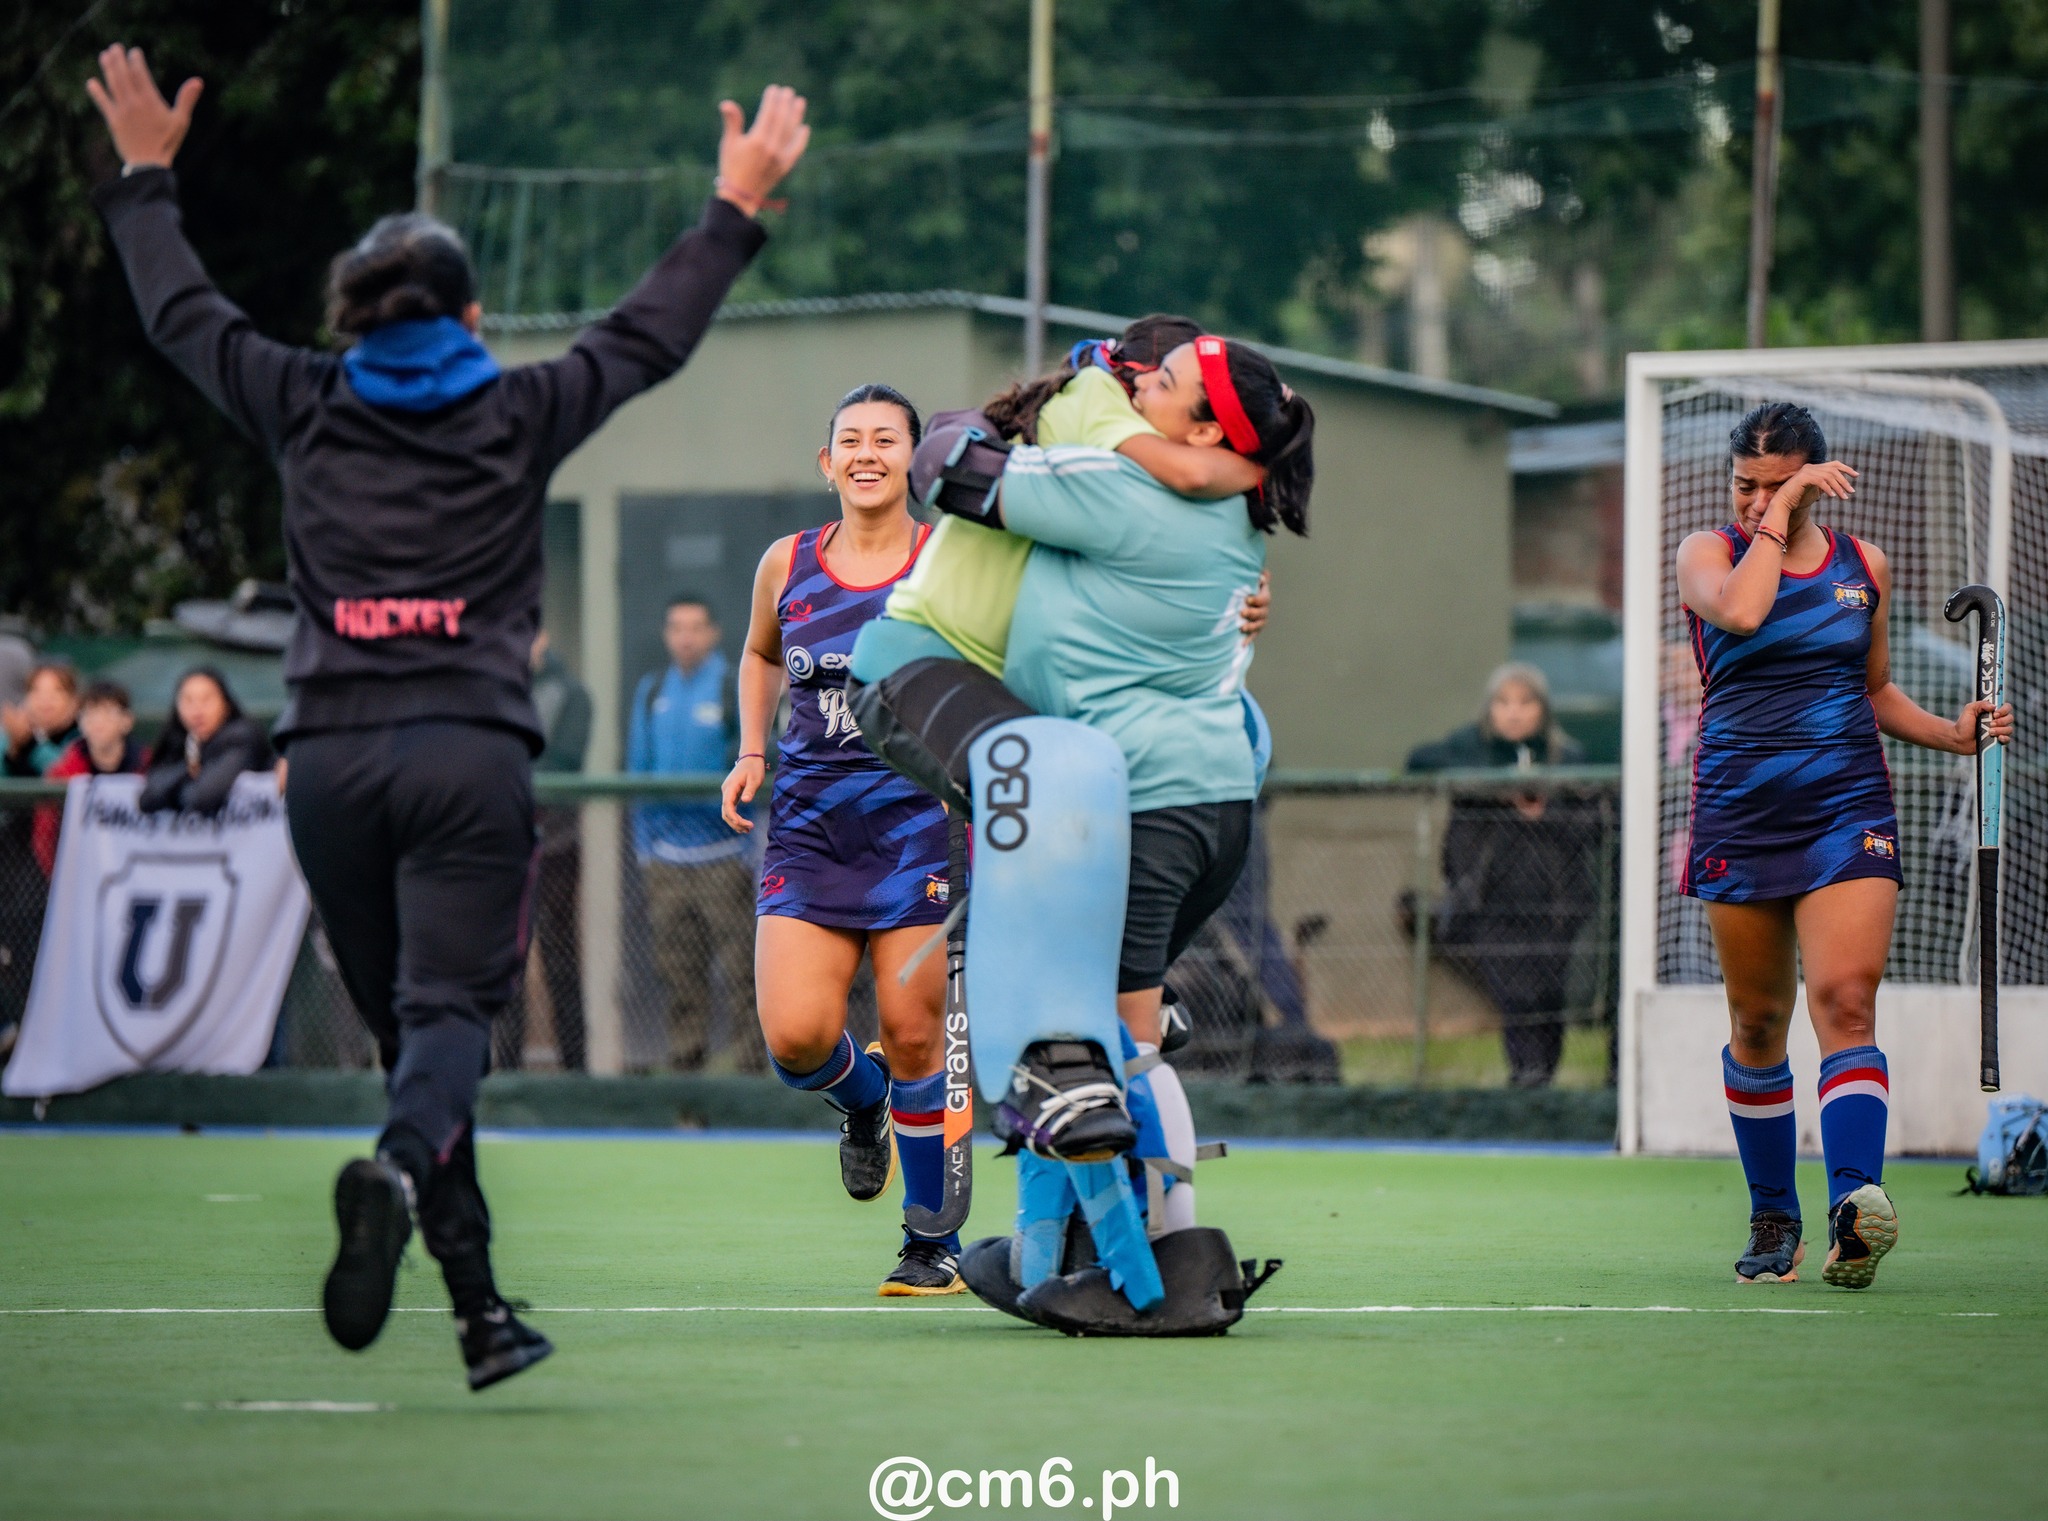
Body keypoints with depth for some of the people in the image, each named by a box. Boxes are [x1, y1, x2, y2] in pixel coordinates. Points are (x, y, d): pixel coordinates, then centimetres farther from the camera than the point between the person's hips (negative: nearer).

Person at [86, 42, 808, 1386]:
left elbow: (181, 311, 24)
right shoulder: (518, 416, 7)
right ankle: (398, 1169, -45)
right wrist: (737, 208, 30)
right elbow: (654, 334, 18)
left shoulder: (307, 409, 10)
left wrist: (146, 177, 38)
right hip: (468, 750, -2)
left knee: (412, 1023, 10)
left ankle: (483, 1314, 7)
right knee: (449, 1011, -11)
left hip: (330, 756, 2)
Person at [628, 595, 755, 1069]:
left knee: (738, 965, -6)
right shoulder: (651, 692, 13)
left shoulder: (735, 688, -2)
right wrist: (643, 847, 11)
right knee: (677, 967, 5)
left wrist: (752, 851, -8)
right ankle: (684, 1058, 9)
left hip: (721, 855, -4)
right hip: (665, 857, 4)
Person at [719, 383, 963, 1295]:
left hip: (921, 818, -3)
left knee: (912, 1034, -5)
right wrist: (751, 754, 14)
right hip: (808, 822, 3)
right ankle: (862, 1099, 26)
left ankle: (932, 1241, 11)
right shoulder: (787, 564, 8)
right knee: (796, 1038, -11)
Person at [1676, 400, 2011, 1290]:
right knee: (1757, 1022, 6)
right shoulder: (1707, 555, 2)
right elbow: (1741, 612, -22)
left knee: (1846, 1001, -17)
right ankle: (1772, 1221, 21)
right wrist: (1780, 514, -15)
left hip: (1848, 810, 0)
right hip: (1741, 812, 0)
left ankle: (1855, 1203, -31)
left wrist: (1951, 734, 8)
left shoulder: (1863, 566, 11)